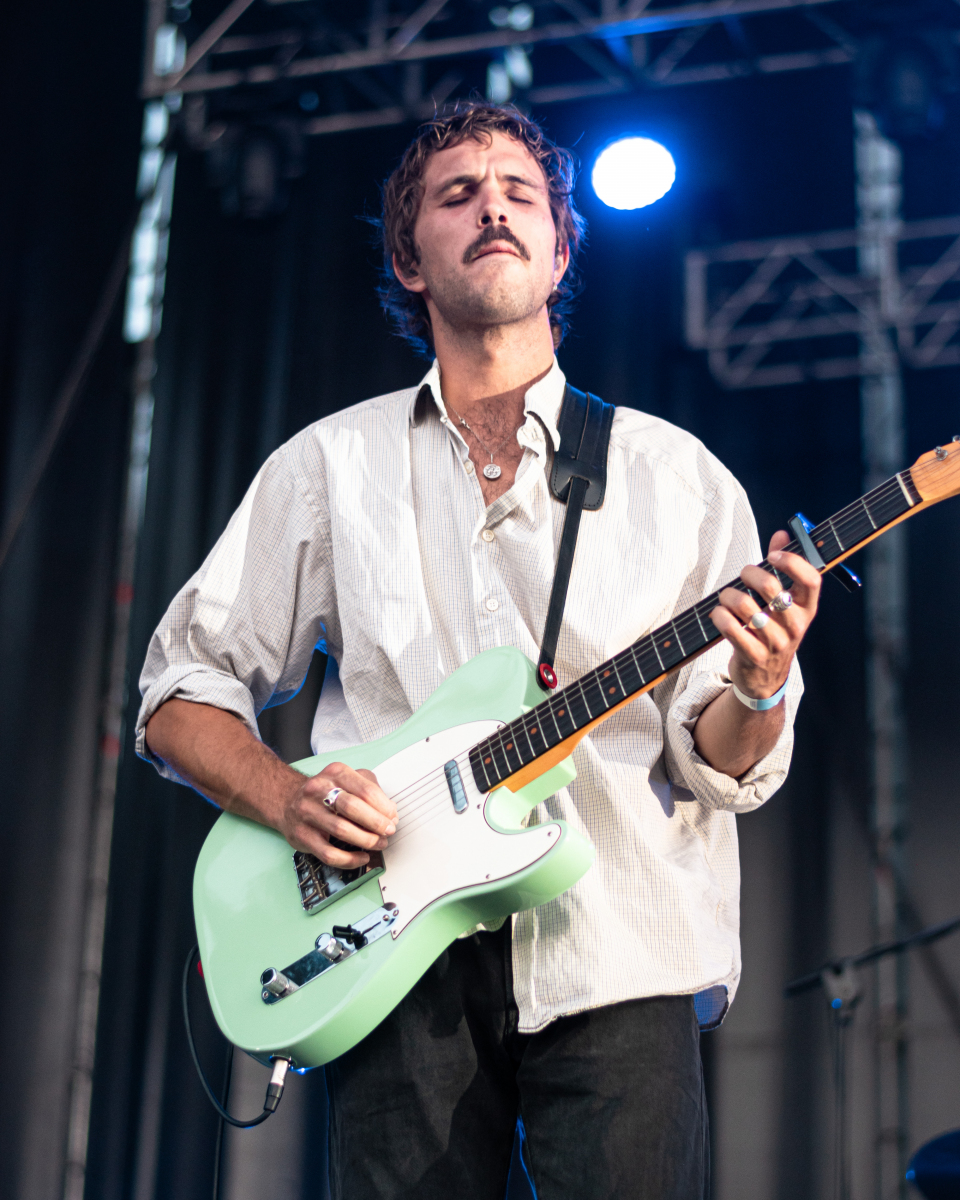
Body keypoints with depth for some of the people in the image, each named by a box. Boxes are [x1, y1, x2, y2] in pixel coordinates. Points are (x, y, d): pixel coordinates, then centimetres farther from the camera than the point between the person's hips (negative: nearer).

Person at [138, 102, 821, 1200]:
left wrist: (755, 697, -16)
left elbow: (719, 767, 7)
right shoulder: (331, 465, 11)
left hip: (614, 963, 0)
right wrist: (285, 798, -6)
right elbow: (182, 688, 13)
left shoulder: (677, 474, 10)